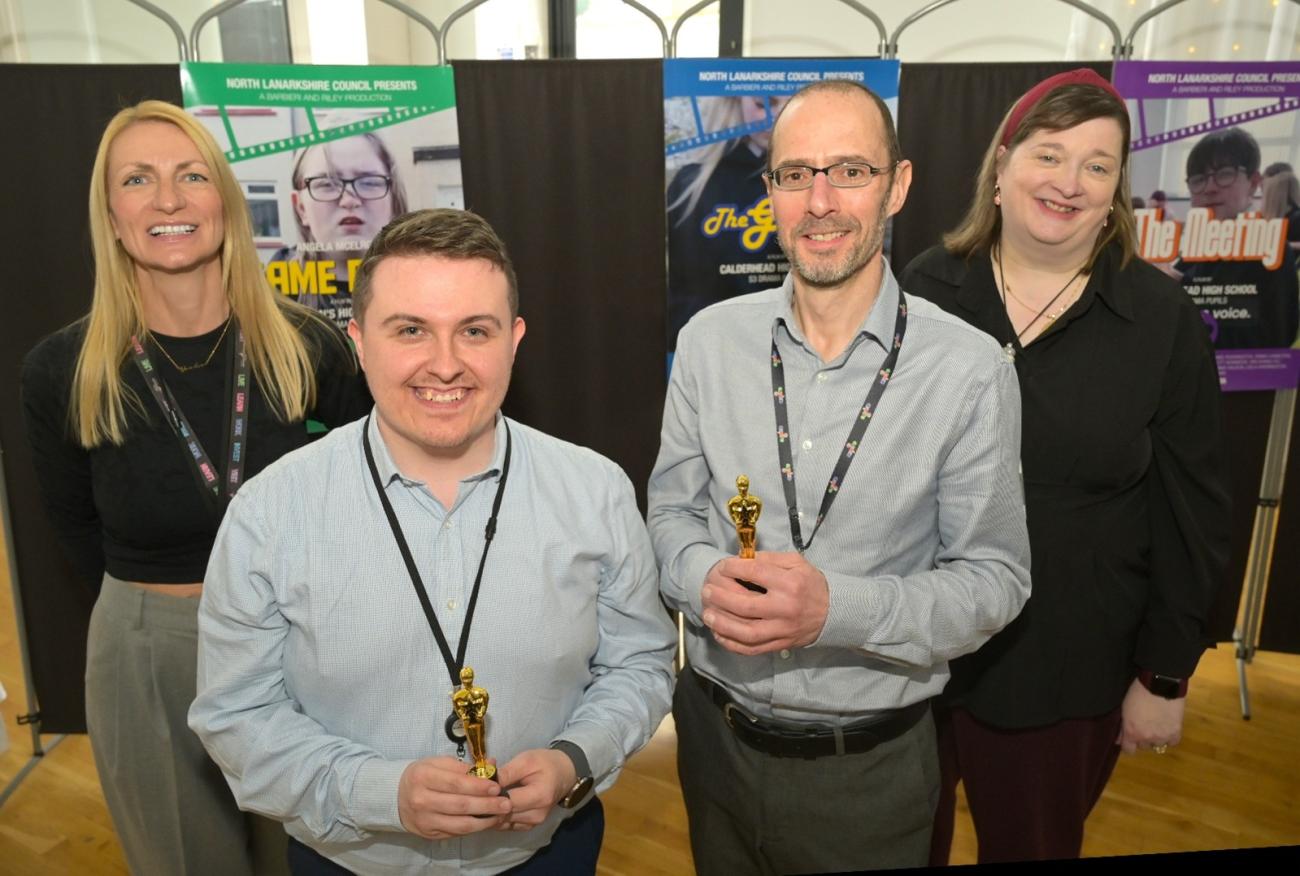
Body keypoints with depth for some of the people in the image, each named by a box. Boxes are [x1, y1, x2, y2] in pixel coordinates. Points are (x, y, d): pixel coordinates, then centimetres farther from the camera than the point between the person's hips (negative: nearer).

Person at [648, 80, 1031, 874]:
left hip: (870, 767, -2)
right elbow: (671, 509, 2)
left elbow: (994, 577, -10)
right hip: (717, 737, 3)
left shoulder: (970, 369, -15)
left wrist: (838, 608, -27)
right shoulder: (711, 339, -6)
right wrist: (706, 578, -20)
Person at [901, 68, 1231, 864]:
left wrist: (1165, 676, -2)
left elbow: (1191, 513, -3)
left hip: (1067, 671, 0)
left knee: (1034, 846, 22)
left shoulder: (1161, 318, -7)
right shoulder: (927, 289, -6)